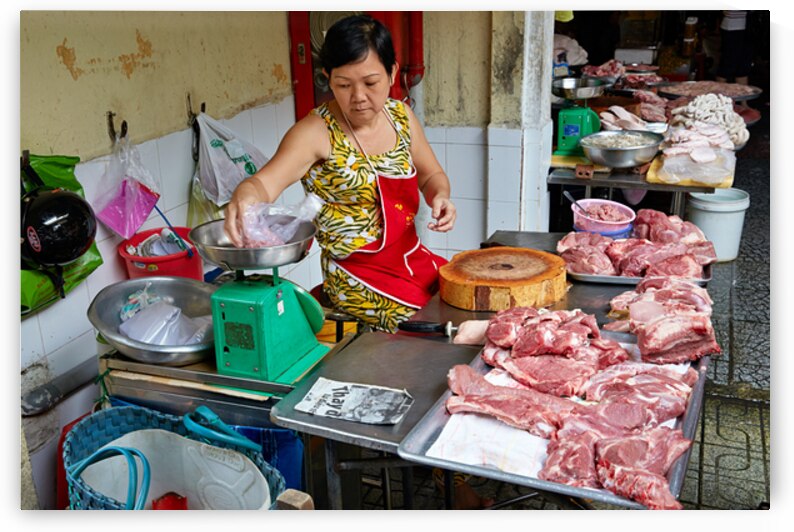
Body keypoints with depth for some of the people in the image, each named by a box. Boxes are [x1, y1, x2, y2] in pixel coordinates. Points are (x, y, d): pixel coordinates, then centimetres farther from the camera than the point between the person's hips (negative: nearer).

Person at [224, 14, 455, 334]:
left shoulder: (400, 116, 1)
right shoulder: (316, 132, -16)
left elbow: (431, 175, 15)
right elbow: (266, 181, -30)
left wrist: (440, 197, -7)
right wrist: (245, 195, -53)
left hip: (412, 258, 6)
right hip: (357, 278, -6)